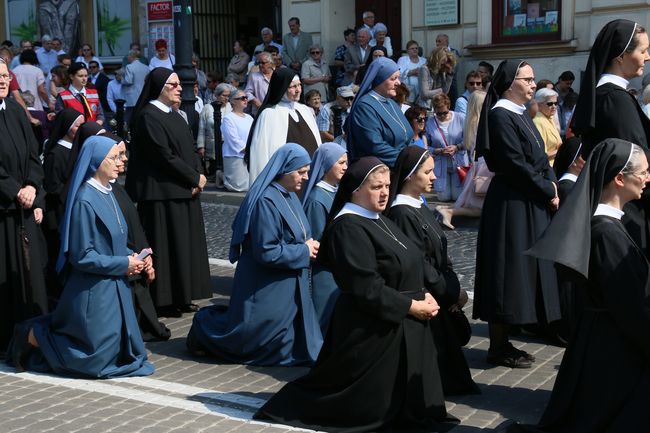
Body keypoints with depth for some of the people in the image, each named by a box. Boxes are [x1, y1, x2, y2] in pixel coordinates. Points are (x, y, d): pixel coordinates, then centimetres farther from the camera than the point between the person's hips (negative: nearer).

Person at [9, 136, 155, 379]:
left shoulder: (106, 194, 8)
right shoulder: (84, 201, -19)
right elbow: (81, 256, -19)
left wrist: (131, 256, -1)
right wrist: (124, 264, -16)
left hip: (114, 288, 9)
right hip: (93, 292, -9)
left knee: (119, 350, 18)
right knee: (95, 359, 0)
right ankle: (34, 337, 13)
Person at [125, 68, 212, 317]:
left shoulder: (174, 116, 16)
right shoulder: (148, 116, -12)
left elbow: (189, 150, 15)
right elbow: (164, 156, -18)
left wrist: (199, 176, -3)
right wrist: (195, 178, -12)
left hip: (184, 191, 9)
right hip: (162, 193, -9)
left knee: (184, 243, 11)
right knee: (166, 245, -5)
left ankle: (181, 297, 19)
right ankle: (163, 301, 3)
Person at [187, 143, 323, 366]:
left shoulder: (289, 196, 7)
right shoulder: (266, 201, -23)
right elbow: (266, 252, -25)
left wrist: (309, 244, -1)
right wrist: (304, 251, -16)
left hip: (288, 286, 9)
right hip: (265, 287, -9)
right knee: (247, 336, 5)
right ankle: (204, 327, 29)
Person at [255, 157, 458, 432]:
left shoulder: (378, 220, 12)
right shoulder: (348, 228, -19)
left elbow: (408, 268, 17)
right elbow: (367, 289, -23)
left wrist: (424, 295, 0)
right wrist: (411, 305, -18)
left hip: (403, 325, 9)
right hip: (373, 329, -9)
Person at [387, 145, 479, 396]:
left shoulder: (420, 208, 11)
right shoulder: (402, 213, -19)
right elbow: (418, 264, -20)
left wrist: (453, 288, 1)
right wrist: (453, 292, -12)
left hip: (440, 297, 9)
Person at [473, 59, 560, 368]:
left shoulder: (521, 114, 14)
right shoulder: (500, 115, -15)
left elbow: (539, 158, 16)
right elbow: (516, 164, -20)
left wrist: (551, 186, -1)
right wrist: (548, 191, -10)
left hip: (531, 205, 10)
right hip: (510, 206, -10)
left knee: (525, 270, 12)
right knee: (508, 270, -4)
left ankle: (502, 342, 19)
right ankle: (498, 348, 5)